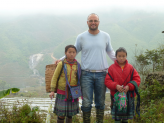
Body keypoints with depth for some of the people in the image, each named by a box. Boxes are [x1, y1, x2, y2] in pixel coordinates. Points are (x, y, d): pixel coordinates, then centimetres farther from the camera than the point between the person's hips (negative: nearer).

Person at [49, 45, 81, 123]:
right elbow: (55, 77, -3)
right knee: (61, 114, -1)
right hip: (62, 92, -3)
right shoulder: (61, 64, -7)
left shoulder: (77, 65, 1)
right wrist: (52, 90, -6)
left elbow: (80, 79, 10)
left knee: (70, 113, 12)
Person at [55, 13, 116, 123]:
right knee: (86, 103, 0)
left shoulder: (105, 36, 7)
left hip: (101, 74, 2)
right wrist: (61, 60, 2)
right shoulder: (81, 37, 3)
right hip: (86, 74, -1)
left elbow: (110, 52, 19)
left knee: (100, 102, 10)